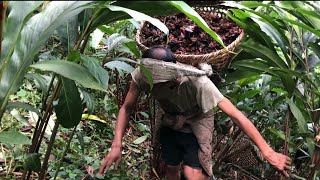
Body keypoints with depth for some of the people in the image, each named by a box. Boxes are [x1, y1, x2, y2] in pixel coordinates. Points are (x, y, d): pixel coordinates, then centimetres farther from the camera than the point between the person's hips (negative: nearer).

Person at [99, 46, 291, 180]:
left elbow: (236, 115, -40)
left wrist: (267, 151, -43)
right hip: (170, 124, 4)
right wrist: (117, 145, -30)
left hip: (196, 126, -4)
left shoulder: (197, 82, -40)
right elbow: (126, 108, -16)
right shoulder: (142, 75, -30)